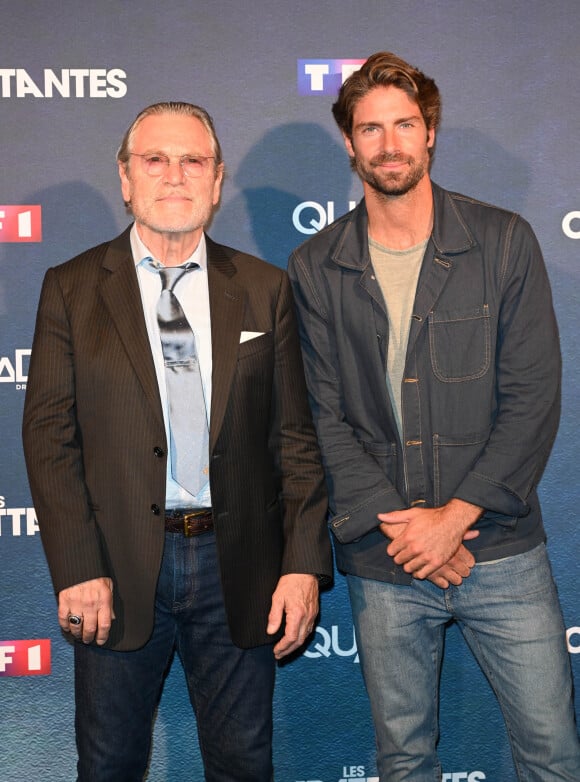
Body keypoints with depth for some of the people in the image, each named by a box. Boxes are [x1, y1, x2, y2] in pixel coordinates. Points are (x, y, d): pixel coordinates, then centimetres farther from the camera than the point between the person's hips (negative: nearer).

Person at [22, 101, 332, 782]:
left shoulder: (264, 290, 5)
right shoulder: (72, 289, 1)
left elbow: (294, 436, 3)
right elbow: (49, 435, -3)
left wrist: (304, 564, -5)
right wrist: (77, 571, -12)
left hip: (238, 570, 1)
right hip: (119, 572, 0)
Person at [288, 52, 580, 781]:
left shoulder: (504, 242, -2)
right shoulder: (314, 269, 1)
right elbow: (321, 415, -2)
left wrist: (456, 515, -13)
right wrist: (394, 523, -12)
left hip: (501, 551, -1)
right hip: (382, 561, 1)